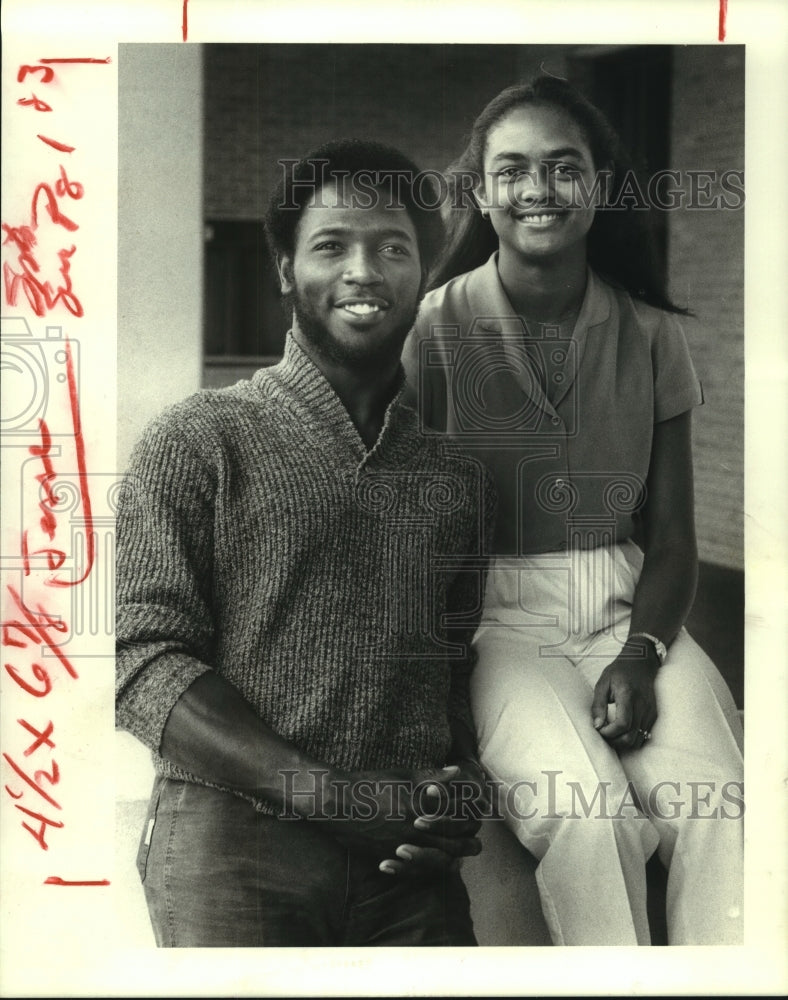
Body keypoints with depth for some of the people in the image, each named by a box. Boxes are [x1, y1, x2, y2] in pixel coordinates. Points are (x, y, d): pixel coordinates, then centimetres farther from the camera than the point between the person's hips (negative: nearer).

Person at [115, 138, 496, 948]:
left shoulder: (457, 475, 15)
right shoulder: (200, 442, 1)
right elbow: (145, 663, -7)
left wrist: (462, 792, -3)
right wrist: (329, 793, -16)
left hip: (407, 864, 4)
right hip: (234, 849, -3)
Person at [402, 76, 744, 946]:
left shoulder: (652, 337, 6)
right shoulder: (433, 330, -1)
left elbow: (673, 538, 8)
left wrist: (642, 654, -11)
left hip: (628, 610, 3)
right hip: (494, 617, -2)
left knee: (719, 808, -25)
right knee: (588, 814, -29)